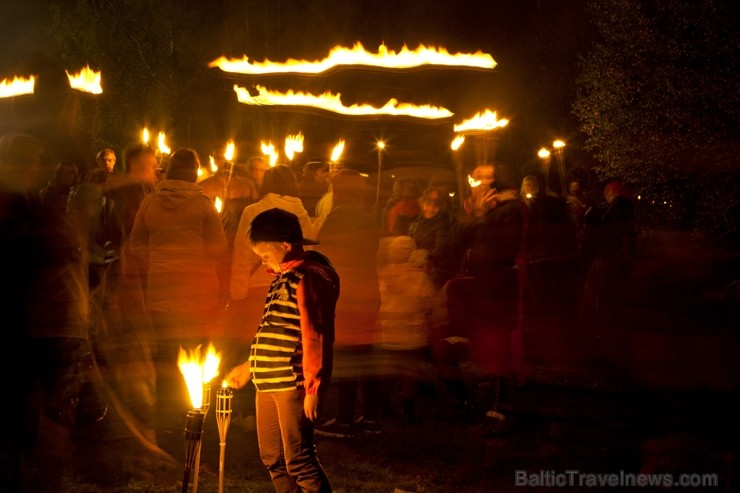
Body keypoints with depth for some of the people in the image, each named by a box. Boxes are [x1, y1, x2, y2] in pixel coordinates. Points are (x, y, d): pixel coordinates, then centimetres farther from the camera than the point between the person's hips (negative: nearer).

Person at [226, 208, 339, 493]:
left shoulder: (310, 277, -14)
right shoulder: (283, 277, 16)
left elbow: (315, 336, -18)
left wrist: (314, 388, -20)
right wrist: (249, 367, 24)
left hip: (292, 384, -10)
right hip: (268, 384, 10)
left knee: (298, 461, -7)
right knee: (273, 459, 15)